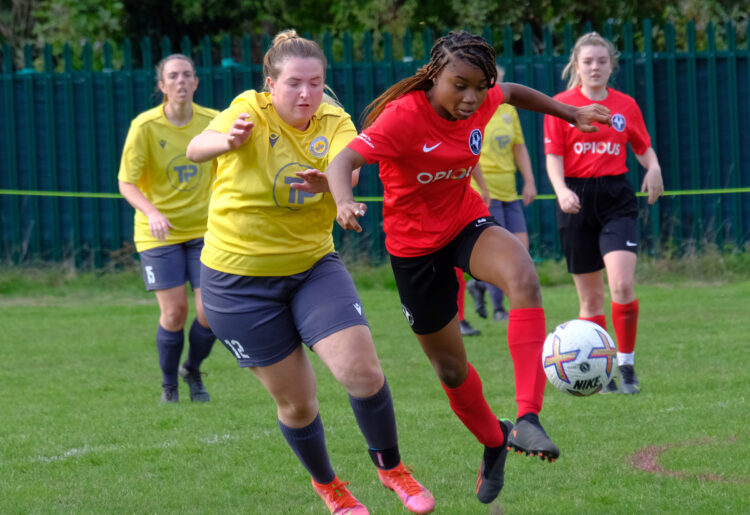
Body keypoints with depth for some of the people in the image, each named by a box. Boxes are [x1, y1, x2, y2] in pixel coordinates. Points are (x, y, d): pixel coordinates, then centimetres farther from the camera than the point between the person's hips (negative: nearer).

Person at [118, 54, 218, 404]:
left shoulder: (212, 122, -3)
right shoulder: (145, 126, -12)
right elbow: (126, 182, -13)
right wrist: (151, 212, -30)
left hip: (204, 229, 2)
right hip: (159, 233, -2)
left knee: (210, 311, -8)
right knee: (175, 312, -9)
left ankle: (192, 371, 22)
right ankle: (168, 385, 16)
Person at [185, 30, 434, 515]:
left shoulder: (334, 122, -6)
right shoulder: (251, 111, -15)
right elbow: (197, 148, -34)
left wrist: (332, 176, -52)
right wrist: (227, 140, -58)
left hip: (313, 265, 2)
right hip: (240, 279, -2)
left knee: (363, 371, -14)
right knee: (296, 401, 5)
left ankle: (390, 466, 11)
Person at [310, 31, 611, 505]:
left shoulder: (481, 103, -10)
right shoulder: (404, 116, -26)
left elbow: (512, 92, 16)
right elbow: (343, 162, -37)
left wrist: (572, 114, 17)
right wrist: (345, 203, -57)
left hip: (468, 223, 3)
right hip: (415, 247, -3)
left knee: (524, 278, -32)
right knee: (451, 367, 10)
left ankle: (528, 421, -36)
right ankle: (493, 440, 42)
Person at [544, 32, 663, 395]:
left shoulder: (626, 106, 7)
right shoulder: (561, 105, 1)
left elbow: (643, 147, 14)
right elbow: (553, 156, -3)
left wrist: (653, 168, -9)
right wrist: (561, 190, -21)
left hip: (616, 197, 0)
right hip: (577, 198, 0)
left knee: (622, 286, -17)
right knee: (589, 297, 5)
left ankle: (626, 366, -4)